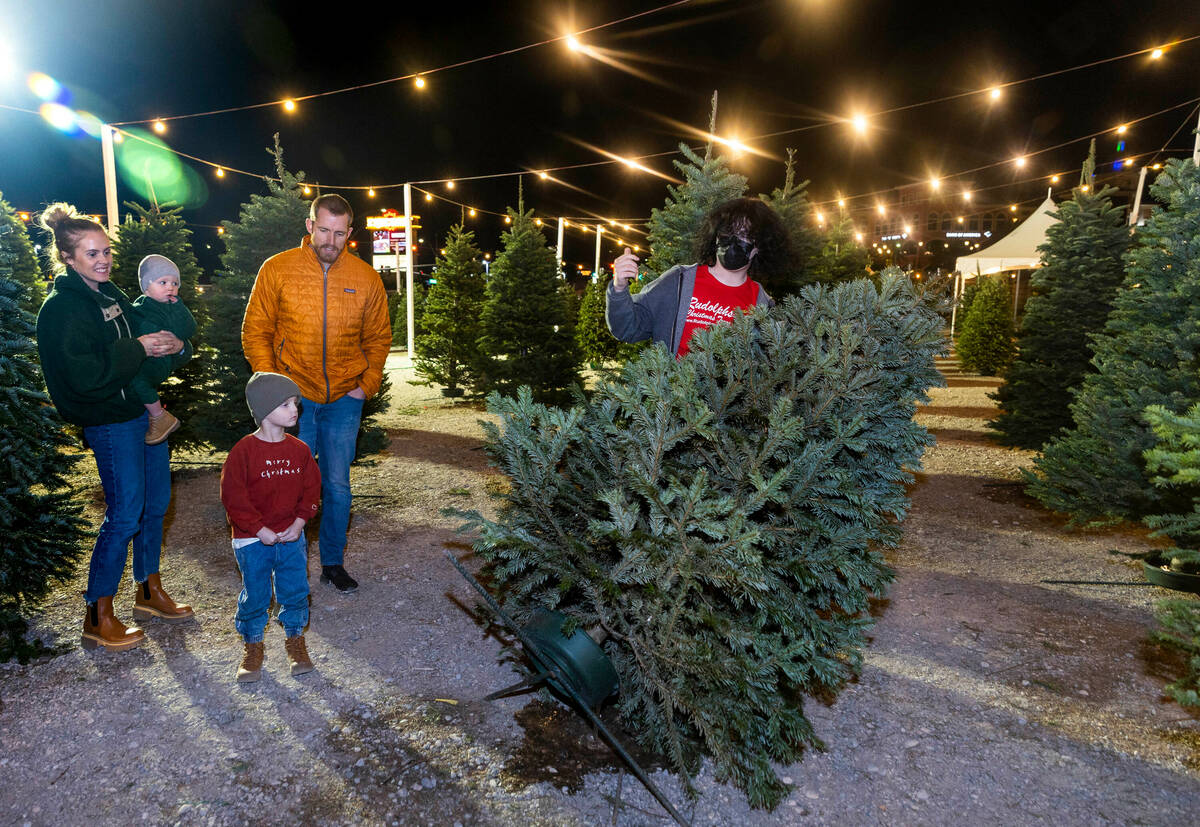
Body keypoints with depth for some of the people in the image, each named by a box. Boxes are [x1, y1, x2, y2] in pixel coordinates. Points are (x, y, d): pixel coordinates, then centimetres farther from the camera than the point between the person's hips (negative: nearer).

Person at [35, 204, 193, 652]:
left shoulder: (110, 292, 11)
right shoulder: (62, 309, -15)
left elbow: (138, 338, 23)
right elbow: (86, 376, -23)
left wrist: (164, 345, 1)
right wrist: (138, 349, -17)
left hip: (143, 410, 9)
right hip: (109, 422, -9)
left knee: (155, 503, 15)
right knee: (124, 515, -4)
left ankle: (150, 593, 32)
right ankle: (98, 619, 12)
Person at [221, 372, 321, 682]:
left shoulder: (299, 450, 0)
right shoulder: (243, 451, -13)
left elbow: (311, 488, 5)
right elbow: (233, 496, -12)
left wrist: (299, 522, -7)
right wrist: (259, 529, -15)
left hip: (291, 537, 3)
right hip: (252, 540, -3)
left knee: (295, 590, 8)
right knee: (255, 595, 8)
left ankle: (295, 640, 28)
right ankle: (253, 646, 29)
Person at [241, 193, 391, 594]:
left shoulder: (366, 277, 1)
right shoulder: (277, 269, -3)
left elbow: (378, 338, 10)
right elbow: (255, 331, 2)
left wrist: (367, 385, 0)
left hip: (344, 400, 2)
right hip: (294, 399, -1)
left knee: (337, 486, 9)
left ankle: (333, 563, 26)